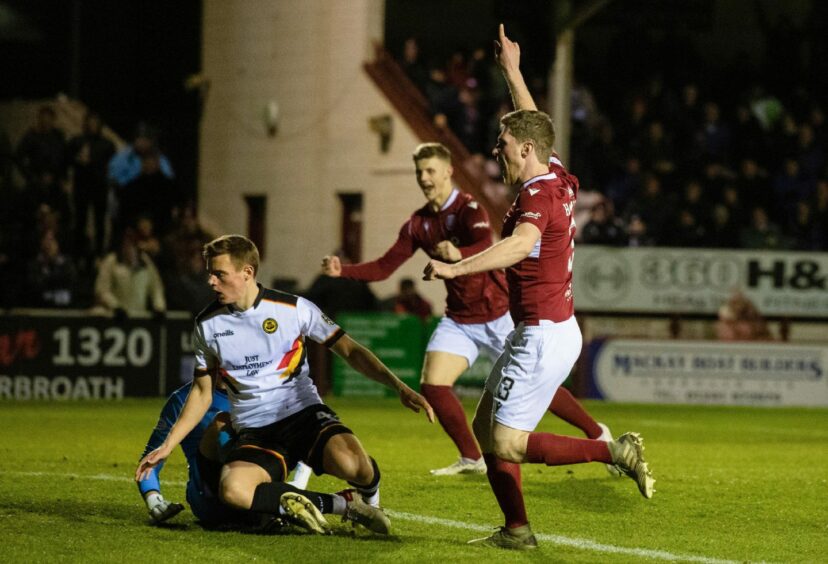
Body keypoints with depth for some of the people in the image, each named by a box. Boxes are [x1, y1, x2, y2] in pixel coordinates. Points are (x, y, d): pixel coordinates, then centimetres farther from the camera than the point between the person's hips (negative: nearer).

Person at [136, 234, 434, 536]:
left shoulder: (293, 308, -3)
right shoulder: (208, 324, 6)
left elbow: (350, 350, 0)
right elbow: (202, 393, 16)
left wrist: (399, 387, -12)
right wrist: (167, 446, 10)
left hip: (303, 413, -2)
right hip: (253, 431, 2)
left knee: (352, 463, -36)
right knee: (232, 489, -34)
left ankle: (369, 500, 5)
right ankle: (343, 504, -23)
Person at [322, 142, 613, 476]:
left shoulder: (468, 208, -16)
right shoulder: (418, 224, 4)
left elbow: (485, 245, -36)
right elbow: (384, 267, 5)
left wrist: (458, 254, -58)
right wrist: (342, 271, -10)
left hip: (498, 314, -6)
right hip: (458, 320, 6)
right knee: (432, 386, -10)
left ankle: (598, 434, 15)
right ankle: (471, 459, 4)